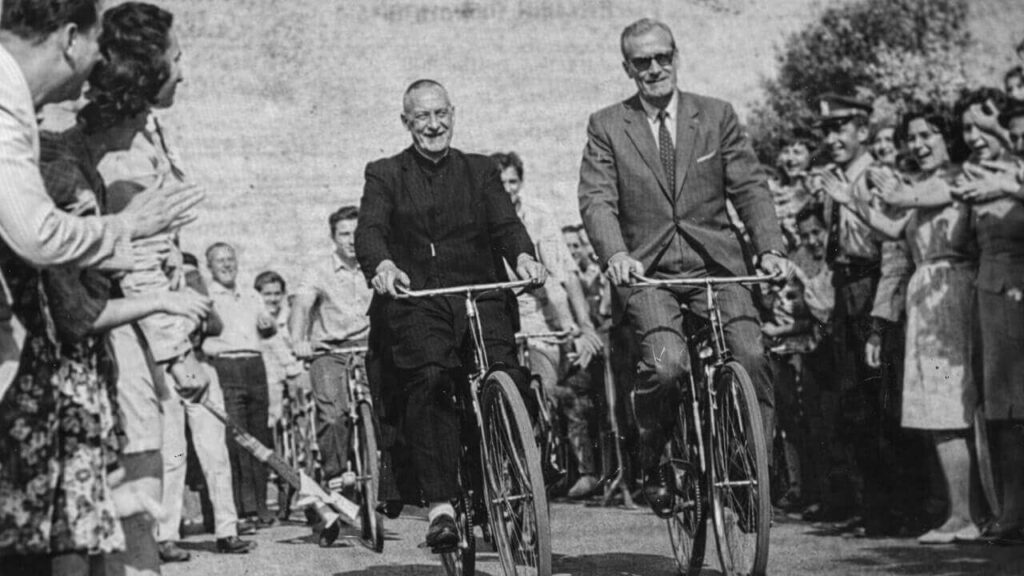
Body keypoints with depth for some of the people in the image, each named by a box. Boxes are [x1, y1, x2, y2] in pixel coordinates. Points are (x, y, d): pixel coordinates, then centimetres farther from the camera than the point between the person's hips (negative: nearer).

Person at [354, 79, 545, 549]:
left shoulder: (481, 170, 21)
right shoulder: (385, 174, 15)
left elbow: (505, 223, 6)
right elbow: (369, 230, -1)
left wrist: (524, 256, -17)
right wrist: (382, 266, -24)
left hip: (481, 296, 2)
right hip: (416, 300, -2)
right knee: (430, 378, -27)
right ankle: (440, 504, -28)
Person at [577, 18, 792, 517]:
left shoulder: (717, 116, 11)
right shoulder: (607, 126, 8)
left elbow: (749, 187, 7)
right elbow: (596, 199, -2)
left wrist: (770, 248, -9)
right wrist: (615, 254, -21)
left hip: (716, 264, 2)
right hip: (646, 270, -1)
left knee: (751, 358, -21)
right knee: (666, 364, -25)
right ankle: (652, 468, 0)